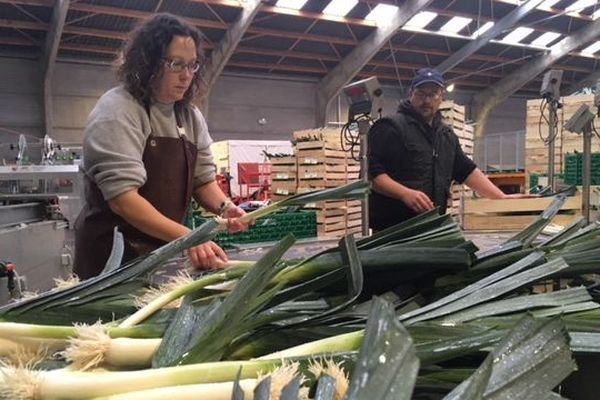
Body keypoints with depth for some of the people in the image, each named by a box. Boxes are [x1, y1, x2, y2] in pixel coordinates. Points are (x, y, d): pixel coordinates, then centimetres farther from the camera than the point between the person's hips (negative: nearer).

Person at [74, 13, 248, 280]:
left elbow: (203, 178, 8)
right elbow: (121, 196, -25)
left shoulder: (191, 117, 5)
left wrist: (223, 207, -14)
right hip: (114, 256, -6)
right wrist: (186, 237, -33)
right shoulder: (117, 110, -16)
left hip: (166, 252, 6)